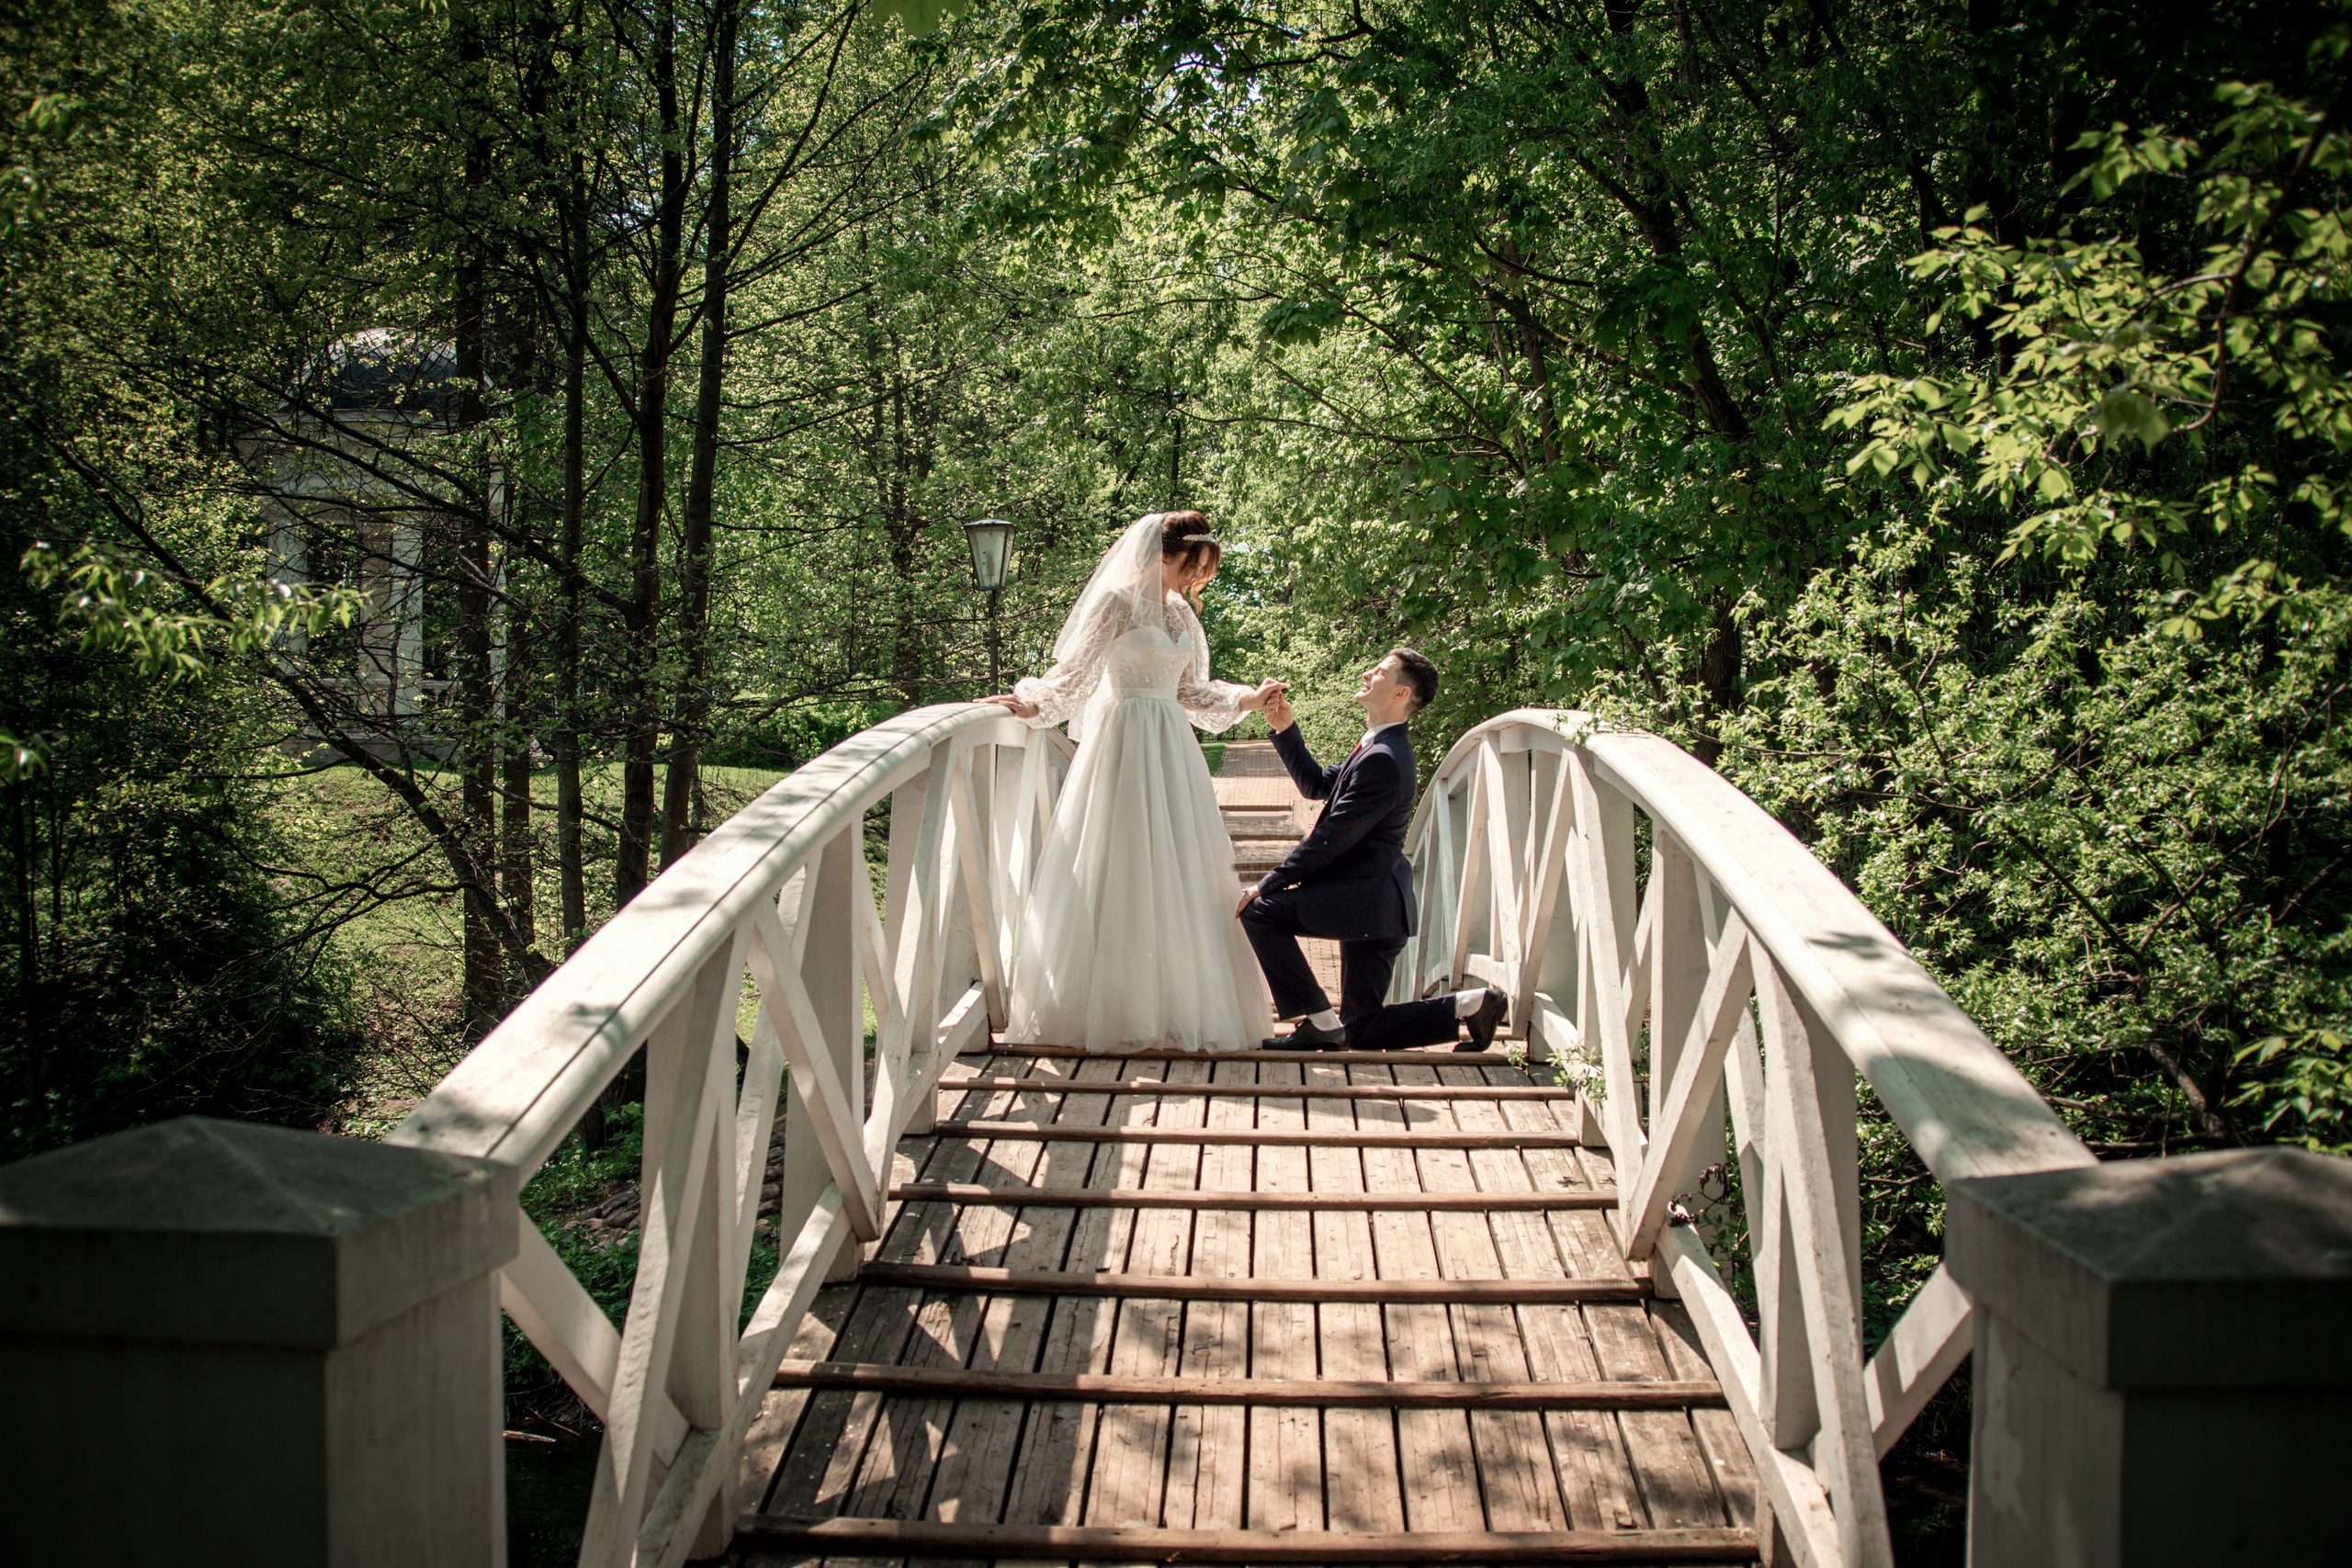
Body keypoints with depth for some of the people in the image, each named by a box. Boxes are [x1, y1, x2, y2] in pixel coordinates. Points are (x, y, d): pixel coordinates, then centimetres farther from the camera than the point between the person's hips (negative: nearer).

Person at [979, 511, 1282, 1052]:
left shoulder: (1180, 612, 15)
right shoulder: (1118, 602, -5)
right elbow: (1074, 670, -6)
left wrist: (1249, 699, 10)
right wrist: (1031, 705, -20)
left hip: (1170, 747, 7)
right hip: (1126, 742, -7)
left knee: (1177, 871, 4)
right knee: (1118, 871, -5)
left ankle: (1178, 1002, 9)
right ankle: (1110, 1003, 1)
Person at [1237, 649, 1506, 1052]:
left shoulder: (1383, 759, -20)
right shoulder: (1380, 747, 12)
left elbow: (1328, 840, -20)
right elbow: (1317, 784, 22)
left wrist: (1266, 885, -13)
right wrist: (1286, 730, 10)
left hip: (1364, 899, -10)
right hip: (1377, 903, 10)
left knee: (1260, 911, -6)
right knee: (1363, 1032, 12)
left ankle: (1321, 1022, -6)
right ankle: (1471, 1004, 8)